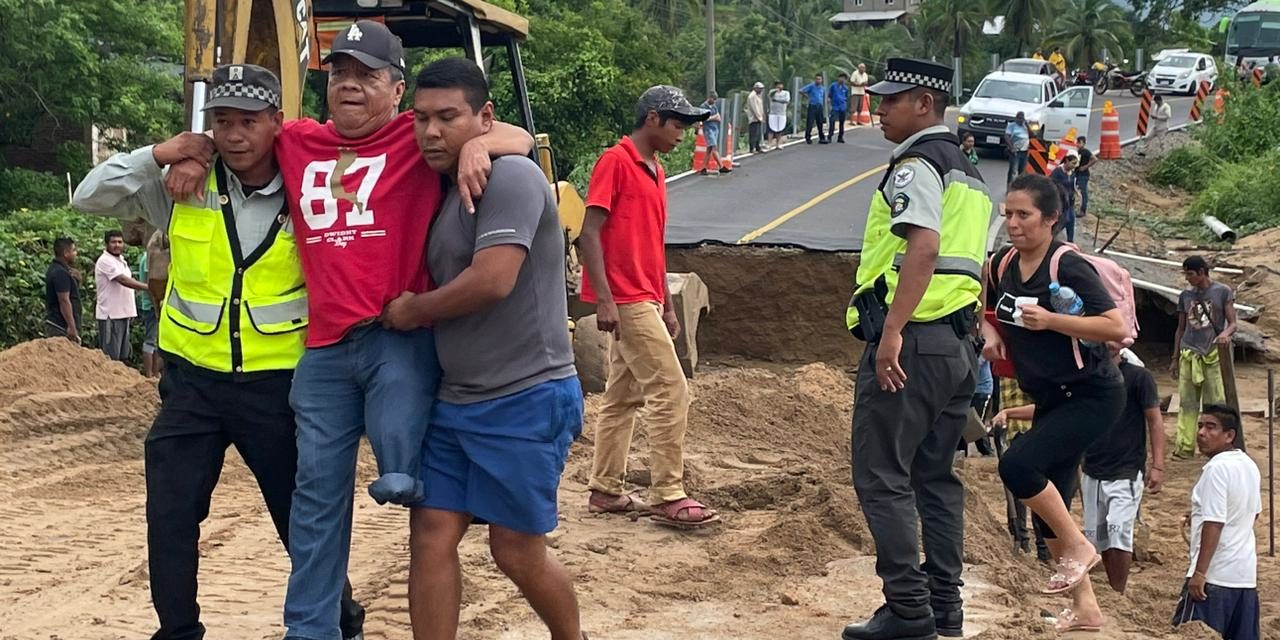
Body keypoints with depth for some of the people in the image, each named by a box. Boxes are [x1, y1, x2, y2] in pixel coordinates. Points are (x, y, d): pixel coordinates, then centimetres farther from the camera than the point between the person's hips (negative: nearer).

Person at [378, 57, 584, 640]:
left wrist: (412, 310, -11)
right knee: (431, 536, 3)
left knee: (517, 552, 3)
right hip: (455, 400, 9)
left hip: (524, 401, -8)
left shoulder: (510, 177, -16)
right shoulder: (446, 188, 13)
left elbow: (492, 280, -26)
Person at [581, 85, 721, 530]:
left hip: (644, 300, 9)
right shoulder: (615, 162, -11)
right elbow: (590, 232, -16)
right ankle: (667, 497, -5)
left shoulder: (654, 171, 17)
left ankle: (607, 491, 19)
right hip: (625, 300, -9)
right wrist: (603, 299, -21)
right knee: (670, 390, -10)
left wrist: (667, 305, 20)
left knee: (623, 395, 12)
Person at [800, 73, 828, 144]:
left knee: (820, 123, 5)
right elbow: (801, 91, -8)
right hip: (812, 106, -4)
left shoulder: (823, 88, 13)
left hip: (819, 107, 5)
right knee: (810, 123, -6)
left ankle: (822, 138, 9)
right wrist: (807, 96, -3)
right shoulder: (811, 86, -3)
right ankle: (808, 138, 1)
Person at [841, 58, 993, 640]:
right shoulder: (966, 172, 20)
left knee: (882, 476, -5)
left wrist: (892, 331, -29)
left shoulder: (915, 165, -9)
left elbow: (923, 247, -24)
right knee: (936, 476, 14)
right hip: (957, 343, 10)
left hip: (909, 341, -10)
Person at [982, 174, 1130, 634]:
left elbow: (1117, 328, -23)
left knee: (1018, 465, -24)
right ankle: (1085, 608, 18)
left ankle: (1078, 547, -2)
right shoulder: (1001, 266, 2)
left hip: (1092, 396, -8)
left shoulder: (1068, 266, -18)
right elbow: (987, 311, 22)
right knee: (1049, 501, 7)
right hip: (1050, 400, 8)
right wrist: (991, 334, 1)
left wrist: (1049, 320, -28)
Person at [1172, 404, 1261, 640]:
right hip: (1246, 574, 9)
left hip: (1214, 575, -9)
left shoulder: (1216, 468, -15)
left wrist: (1199, 572, -19)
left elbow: (1214, 524, -20)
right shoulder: (1249, 466, 12)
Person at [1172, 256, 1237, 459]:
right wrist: (1175, 359, 16)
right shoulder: (1185, 296, 11)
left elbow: (1232, 323, -1)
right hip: (1189, 356, 3)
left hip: (1213, 354, -3)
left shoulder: (1223, 292, 1)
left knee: (1215, 402, -2)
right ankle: (1185, 446, 2)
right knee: (1187, 402, 1)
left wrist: (1226, 333, -25)